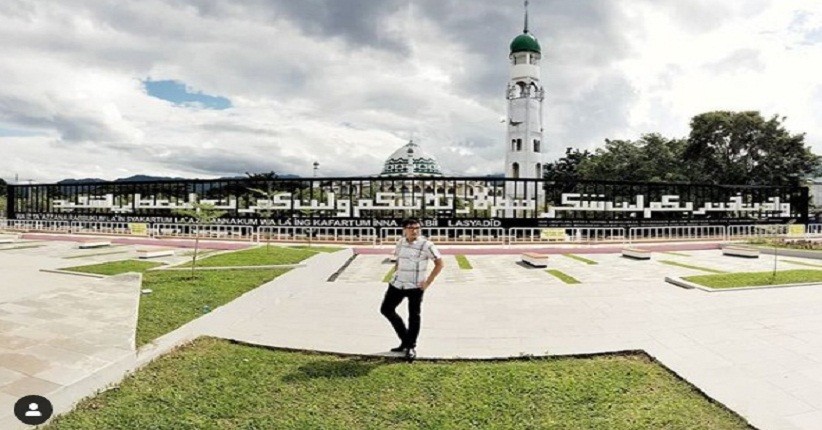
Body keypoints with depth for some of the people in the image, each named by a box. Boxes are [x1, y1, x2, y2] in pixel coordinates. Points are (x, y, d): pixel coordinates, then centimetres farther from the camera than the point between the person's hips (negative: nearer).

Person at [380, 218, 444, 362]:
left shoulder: (426, 245, -13)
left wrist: (428, 282, -13)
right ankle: (405, 340, 26)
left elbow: (440, 263, -11)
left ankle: (411, 347, 19)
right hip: (398, 284, 6)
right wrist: (395, 275, 9)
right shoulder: (401, 243, 5)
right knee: (386, 309, 10)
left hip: (415, 286, -6)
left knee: (414, 316, 1)